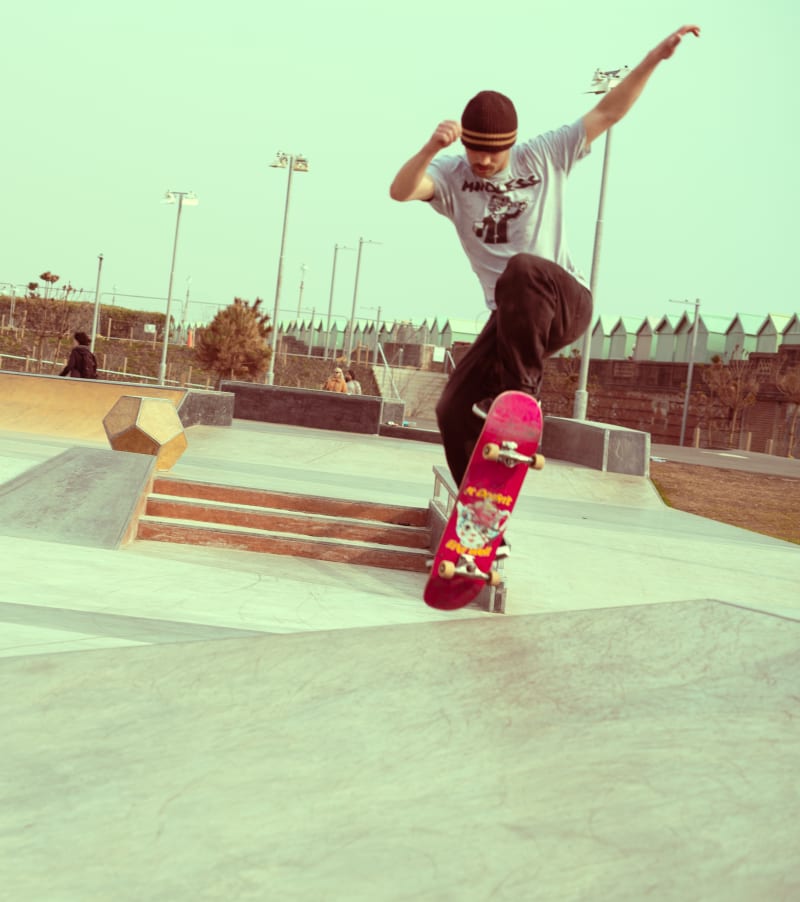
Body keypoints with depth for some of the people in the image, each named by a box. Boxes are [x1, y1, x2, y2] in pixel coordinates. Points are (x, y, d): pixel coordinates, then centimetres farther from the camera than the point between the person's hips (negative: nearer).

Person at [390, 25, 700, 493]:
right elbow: (401, 191, -20)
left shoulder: (545, 156, -1)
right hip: (512, 316, 3)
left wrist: (656, 55, -5)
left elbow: (607, 112, 1)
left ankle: (519, 389, -23)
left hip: (567, 301, -3)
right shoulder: (452, 174, -1)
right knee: (454, 410, -7)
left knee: (522, 270, -39)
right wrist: (431, 147, -39)